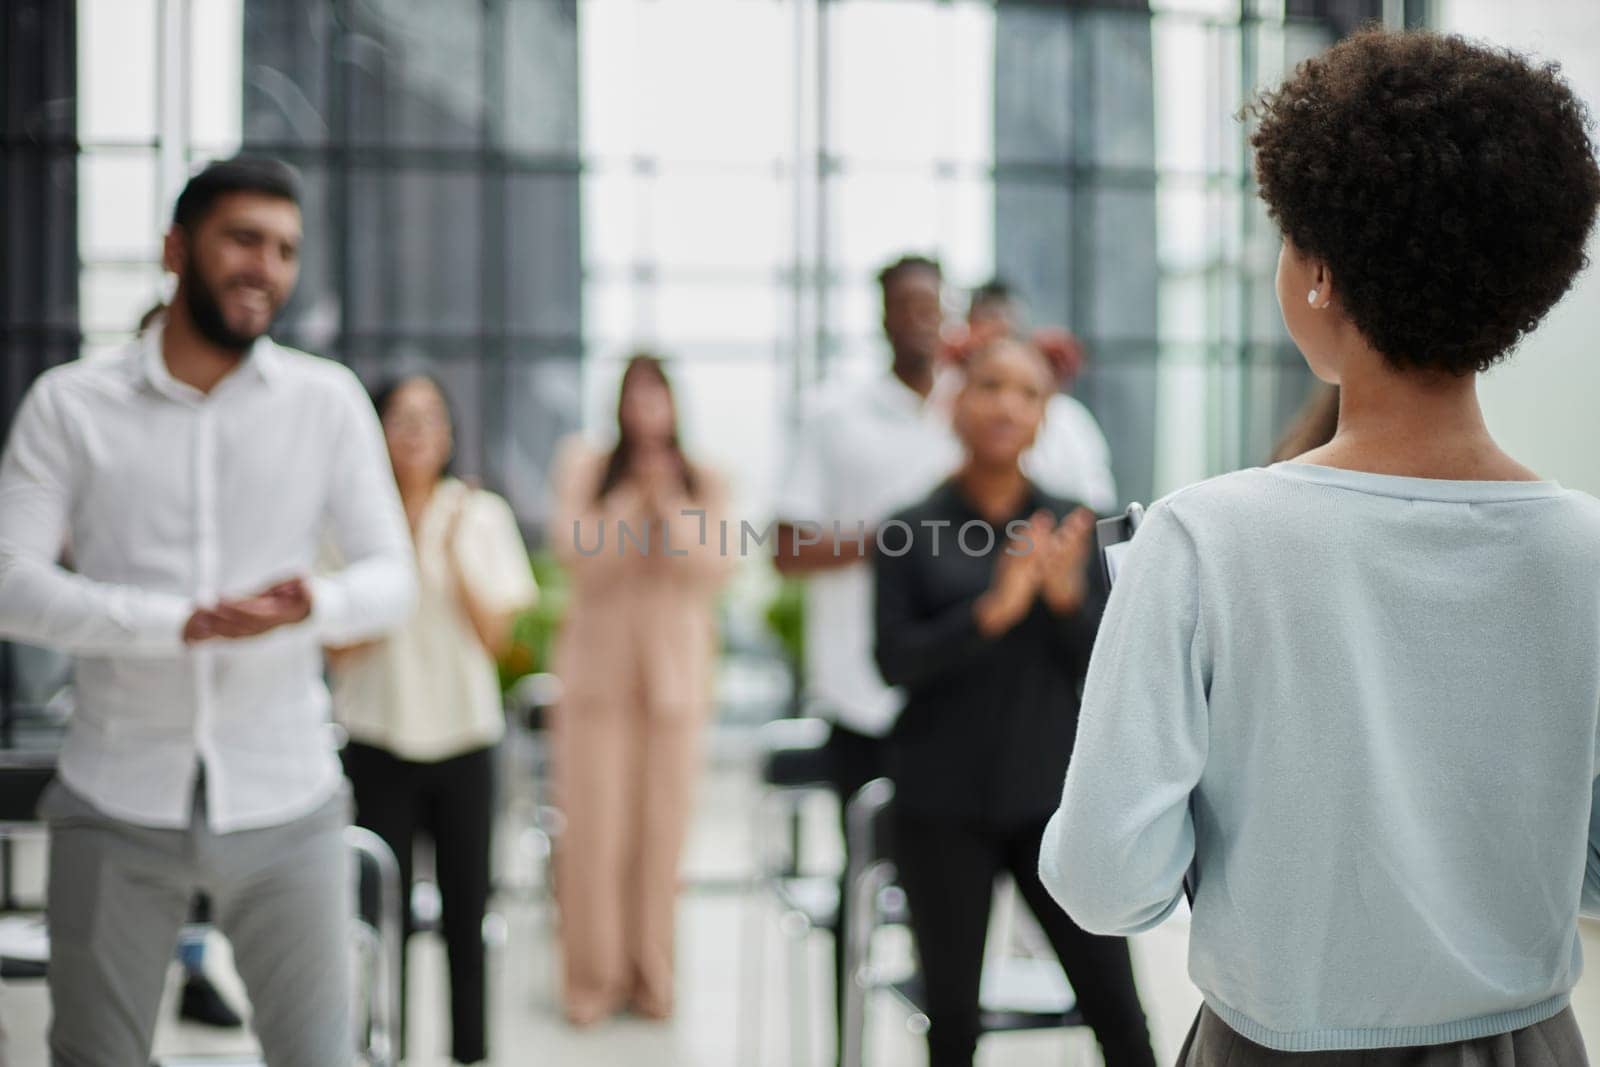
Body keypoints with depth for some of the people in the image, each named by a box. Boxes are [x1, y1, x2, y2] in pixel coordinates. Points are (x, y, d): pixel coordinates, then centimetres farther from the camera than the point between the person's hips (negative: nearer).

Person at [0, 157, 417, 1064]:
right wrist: (183, 624, -21)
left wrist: (312, 604, -21)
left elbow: (392, 576, 3)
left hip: (287, 807, 1)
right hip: (117, 808, 0)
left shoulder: (329, 401, 4)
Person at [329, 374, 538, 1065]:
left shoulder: (482, 515, 3)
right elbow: (338, 649, -4)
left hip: (464, 735, 2)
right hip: (378, 740, -2)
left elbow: (495, 636, -2)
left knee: (466, 909, 7)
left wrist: (454, 556, -14)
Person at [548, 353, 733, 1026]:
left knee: (663, 828, 1)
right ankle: (592, 978, 7)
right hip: (599, 667, -1)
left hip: (675, 673, 1)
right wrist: (635, 499, -10)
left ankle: (650, 976, 13)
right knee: (595, 828, -4)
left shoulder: (704, 484, 10)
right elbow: (578, 552, -5)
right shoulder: (585, 468, 7)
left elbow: (713, 567, -2)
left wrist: (668, 507, -11)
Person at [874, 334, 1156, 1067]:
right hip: (943, 805, -1)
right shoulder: (912, 532, 0)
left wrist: (1066, 595, -18)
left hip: (1055, 795, 1)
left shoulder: (1071, 527, 3)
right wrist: (993, 610, -23)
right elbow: (896, 661, -9)